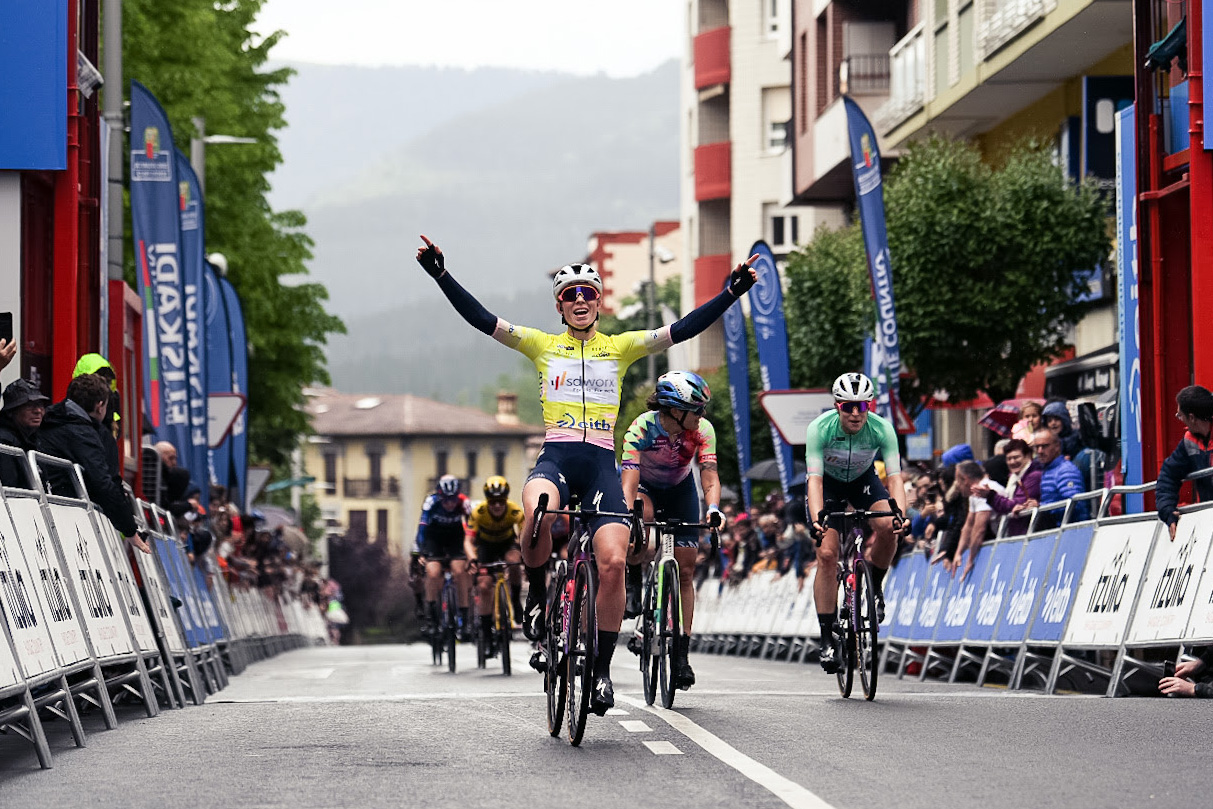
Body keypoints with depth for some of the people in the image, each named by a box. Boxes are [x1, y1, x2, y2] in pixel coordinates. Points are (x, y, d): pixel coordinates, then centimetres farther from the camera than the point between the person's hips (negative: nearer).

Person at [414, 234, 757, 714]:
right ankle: (536, 593, -7)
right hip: (555, 458, -1)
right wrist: (441, 275, -8)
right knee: (537, 515, -37)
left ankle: (602, 668, -1)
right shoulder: (542, 345, 12)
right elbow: (482, 319, 3)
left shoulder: (619, 347, 13)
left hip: (601, 464, 1)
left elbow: (682, 331, 4)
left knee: (613, 562, -16)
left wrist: (732, 292, -5)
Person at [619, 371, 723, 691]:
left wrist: (713, 509, -52)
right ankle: (633, 581, -14)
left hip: (680, 490, 2)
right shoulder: (642, 428, -33)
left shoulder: (702, 430, -26)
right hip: (644, 486, -2)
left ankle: (681, 653, -2)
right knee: (642, 513, -39)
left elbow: (710, 476, -32)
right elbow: (629, 481, -40)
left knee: (685, 571, -6)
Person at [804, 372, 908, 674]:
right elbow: (814, 478, -36)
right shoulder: (820, 428, -31)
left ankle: (873, 587, 2)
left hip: (863, 480, 1)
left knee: (887, 528, -28)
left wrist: (899, 512, -50)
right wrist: (818, 517, -52)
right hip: (828, 482, -1)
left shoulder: (882, 429, -28)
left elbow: (895, 476, -32)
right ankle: (827, 638, -11)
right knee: (827, 553, -17)